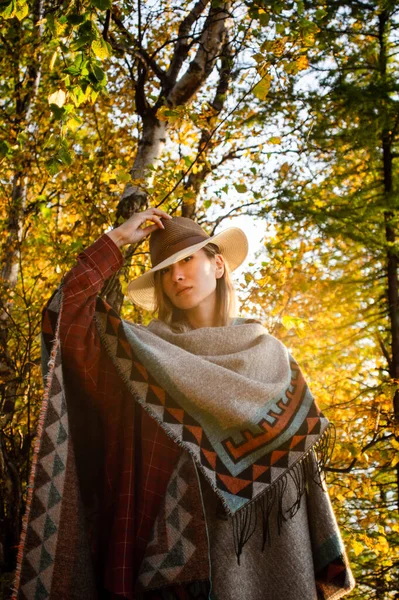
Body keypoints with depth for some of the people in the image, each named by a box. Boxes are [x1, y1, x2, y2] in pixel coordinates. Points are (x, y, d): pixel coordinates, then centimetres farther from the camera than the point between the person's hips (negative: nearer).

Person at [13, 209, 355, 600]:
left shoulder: (267, 354, 8)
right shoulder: (145, 351, 8)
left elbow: (302, 450, 5)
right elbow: (64, 316, -5)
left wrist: (321, 565, -1)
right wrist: (117, 240, 0)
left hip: (256, 541, 1)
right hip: (172, 534, 0)